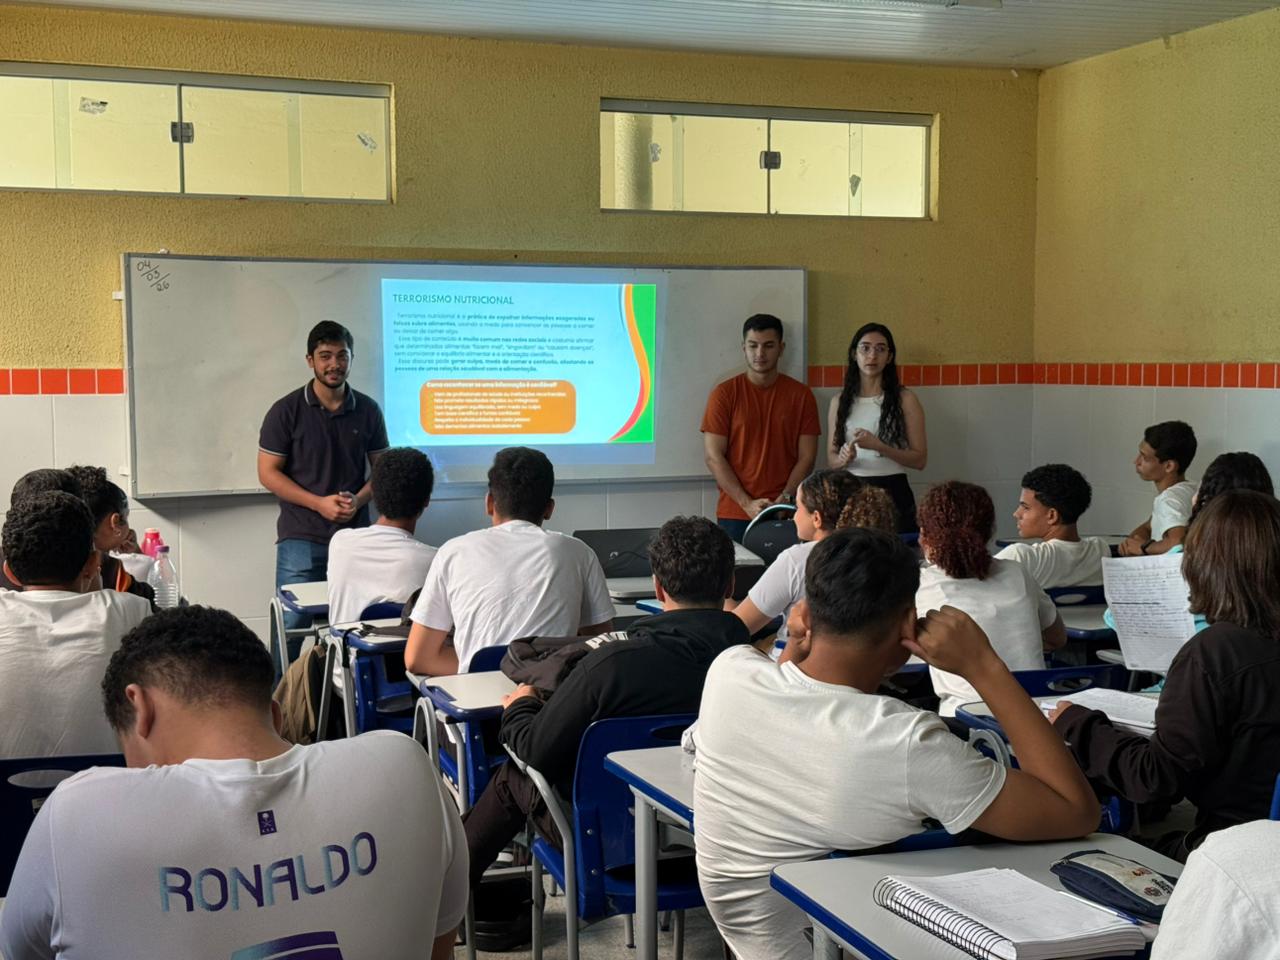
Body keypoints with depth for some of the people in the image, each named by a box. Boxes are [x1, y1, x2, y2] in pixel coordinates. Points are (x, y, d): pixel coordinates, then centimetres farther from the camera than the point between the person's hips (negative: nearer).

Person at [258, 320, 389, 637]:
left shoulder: (368, 411, 8)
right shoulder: (286, 411, -1)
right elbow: (268, 472, -2)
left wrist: (358, 500, -7)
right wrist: (319, 503, -13)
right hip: (301, 538, -2)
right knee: (292, 626, -3)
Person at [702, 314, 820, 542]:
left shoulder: (801, 395, 4)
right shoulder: (724, 394, 1)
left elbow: (807, 457, 3)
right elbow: (713, 457, -3)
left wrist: (785, 499, -11)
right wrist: (747, 503, -12)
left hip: (786, 512, 1)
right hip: (735, 514, -1)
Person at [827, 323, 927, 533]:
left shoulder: (905, 399, 0)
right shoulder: (839, 402, 7)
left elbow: (920, 459, -4)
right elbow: (831, 457, 11)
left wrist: (879, 446, -17)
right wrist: (843, 459, -12)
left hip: (893, 494, -2)